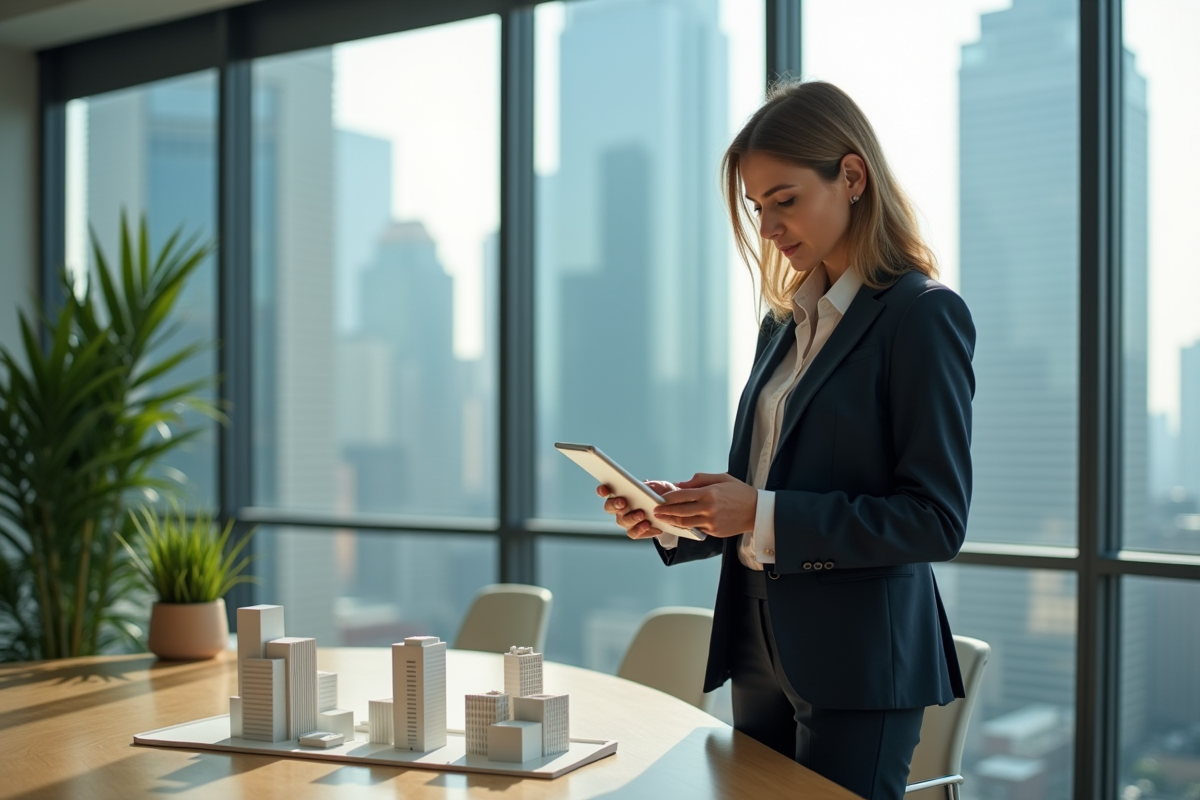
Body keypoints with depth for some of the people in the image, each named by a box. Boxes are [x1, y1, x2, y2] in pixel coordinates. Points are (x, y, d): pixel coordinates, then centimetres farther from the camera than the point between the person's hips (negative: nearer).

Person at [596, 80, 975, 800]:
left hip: (858, 660, -7)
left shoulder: (923, 315, -11)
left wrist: (763, 514, -21)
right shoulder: (787, 322, 12)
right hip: (763, 651, 7)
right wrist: (675, 516, -1)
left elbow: (936, 520, -16)